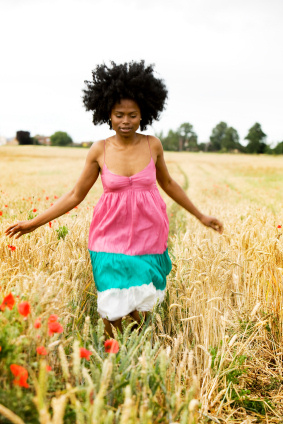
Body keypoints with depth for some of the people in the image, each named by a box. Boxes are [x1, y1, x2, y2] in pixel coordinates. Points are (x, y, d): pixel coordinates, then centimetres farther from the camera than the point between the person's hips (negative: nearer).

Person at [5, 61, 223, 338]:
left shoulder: (152, 145, -3)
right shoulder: (99, 150, -6)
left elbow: (168, 184, 13)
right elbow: (76, 195, 2)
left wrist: (200, 216, 19)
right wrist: (34, 223, -1)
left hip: (148, 236, 1)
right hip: (112, 237, -1)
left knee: (142, 310, 6)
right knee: (113, 313, 1)